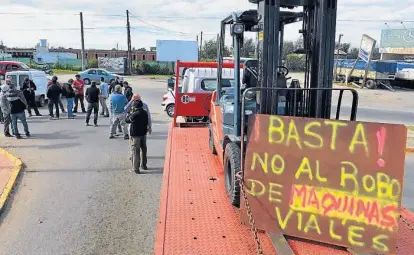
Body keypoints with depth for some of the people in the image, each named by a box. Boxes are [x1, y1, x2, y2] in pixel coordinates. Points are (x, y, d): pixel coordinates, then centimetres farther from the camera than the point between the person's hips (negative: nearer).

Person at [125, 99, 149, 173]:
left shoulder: (134, 114, -21)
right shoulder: (145, 113, -1)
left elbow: (127, 120, -6)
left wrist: (131, 112, 3)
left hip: (135, 135, -7)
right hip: (143, 134, 7)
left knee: (135, 151, -1)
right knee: (143, 149, 19)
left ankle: (135, 168, 1)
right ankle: (144, 165, 32)